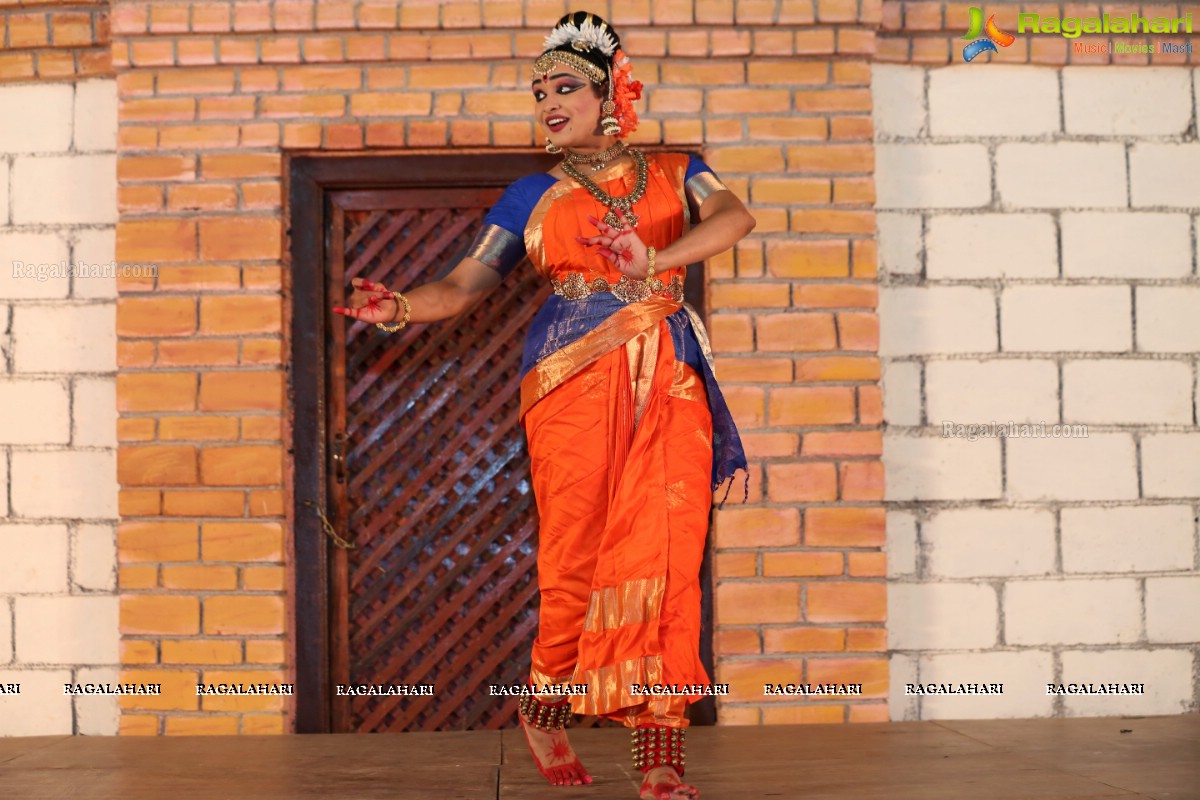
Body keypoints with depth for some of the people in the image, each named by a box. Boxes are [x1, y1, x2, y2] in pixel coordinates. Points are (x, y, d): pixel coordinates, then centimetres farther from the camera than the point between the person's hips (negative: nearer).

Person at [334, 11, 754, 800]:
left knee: (664, 555, -6)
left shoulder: (673, 171, 13)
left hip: (670, 383, 0)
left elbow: (736, 215, -7)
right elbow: (465, 284, 7)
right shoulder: (533, 195, 14)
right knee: (577, 552, -4)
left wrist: (654, 261, -22)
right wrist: (400, 307, -13)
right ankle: (546, 709, 19)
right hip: (574, 379, 0)